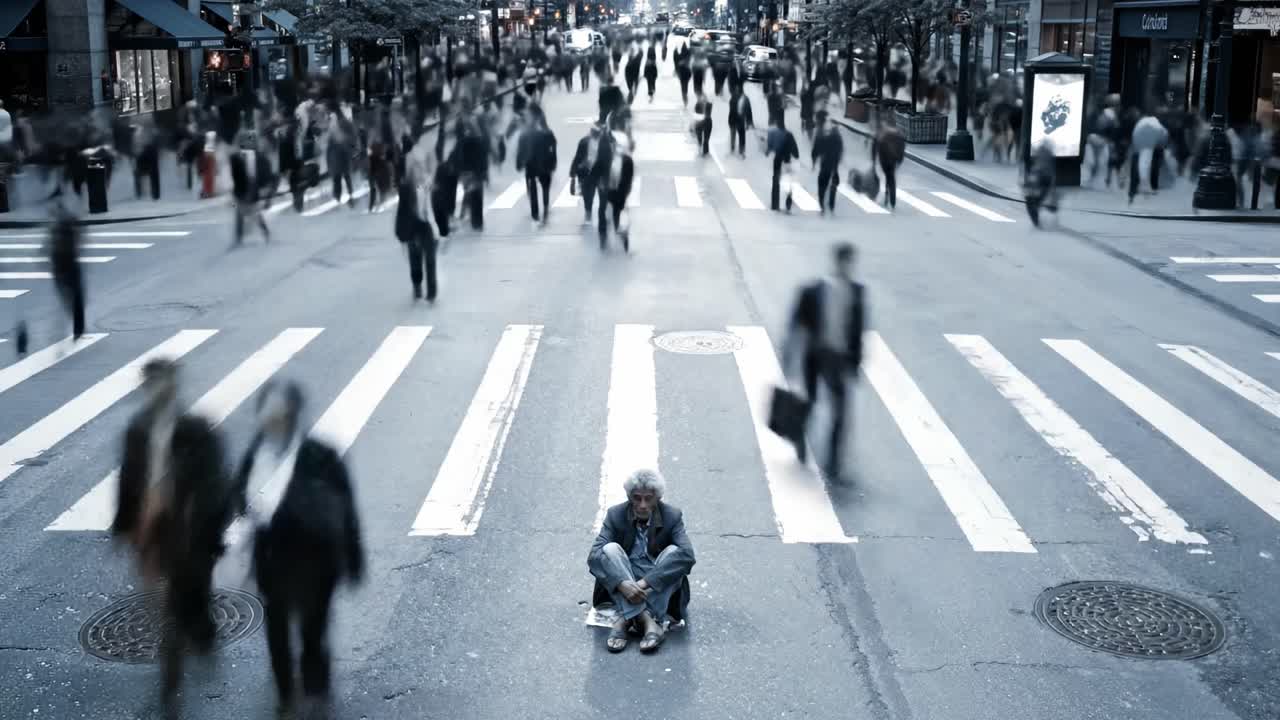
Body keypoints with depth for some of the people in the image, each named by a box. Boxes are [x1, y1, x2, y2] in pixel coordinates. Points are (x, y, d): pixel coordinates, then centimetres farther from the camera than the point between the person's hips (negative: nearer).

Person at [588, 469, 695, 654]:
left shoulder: (672, 516, -8)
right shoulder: (615, 515, -6)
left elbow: (687, 556, -24)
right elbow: (594, 556, -18)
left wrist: (646, 582, -34)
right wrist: (622, 583, -37)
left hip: (660, 589, 0)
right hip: (622, 589, 0)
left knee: (673, 552, -26)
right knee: (611, 549, -25)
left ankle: (626, 619, -34)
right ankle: (646, 620, -41)